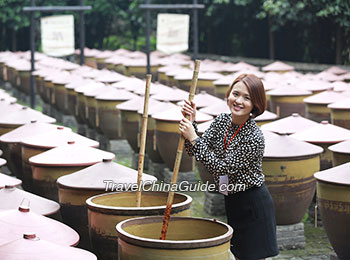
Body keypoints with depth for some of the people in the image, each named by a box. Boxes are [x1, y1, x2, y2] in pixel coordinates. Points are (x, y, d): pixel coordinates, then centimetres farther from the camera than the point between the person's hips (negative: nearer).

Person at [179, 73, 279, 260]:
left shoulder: (254, 138, -24)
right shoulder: (221, 121, -2)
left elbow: (222, 167, -23)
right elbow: (195, 152, -1)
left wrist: (193, 139, -24)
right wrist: (191, 123, -15)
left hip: (253, 204, -7)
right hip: (231, 202, 7)